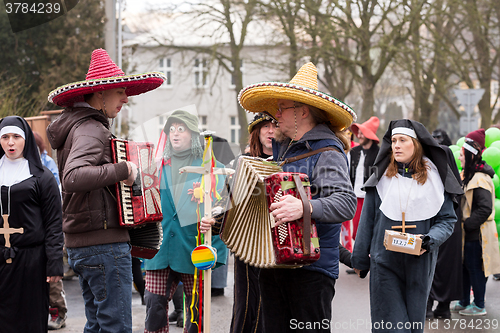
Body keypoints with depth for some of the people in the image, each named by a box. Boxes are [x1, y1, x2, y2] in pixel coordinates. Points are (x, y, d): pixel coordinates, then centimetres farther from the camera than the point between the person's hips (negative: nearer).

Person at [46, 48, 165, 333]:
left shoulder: (80, 125, 18)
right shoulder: (91, 129, -15)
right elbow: (73, 178, -31)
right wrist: (123, 170, -24)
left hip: (81, 245, 11)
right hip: (104, 243, -10)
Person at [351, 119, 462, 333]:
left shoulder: (434, 178, 2)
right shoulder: (382, 177, 4)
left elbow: (447, 219, 4)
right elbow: (367, 220, 9)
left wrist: (430, 240, -16)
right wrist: (360, 259, 10)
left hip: (419, 263, 0)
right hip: (385, 263, 0)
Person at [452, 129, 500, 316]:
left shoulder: (480, 180, -20)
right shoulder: (468, 176, 12)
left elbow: (485, 209, -25)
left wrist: (467, 224, -20)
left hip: (477, 234, -9)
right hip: (468, 232, 10)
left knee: (475, 269, 0)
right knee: (465, 267, 16)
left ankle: (479, 306, 11)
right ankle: (464, 302, 27)